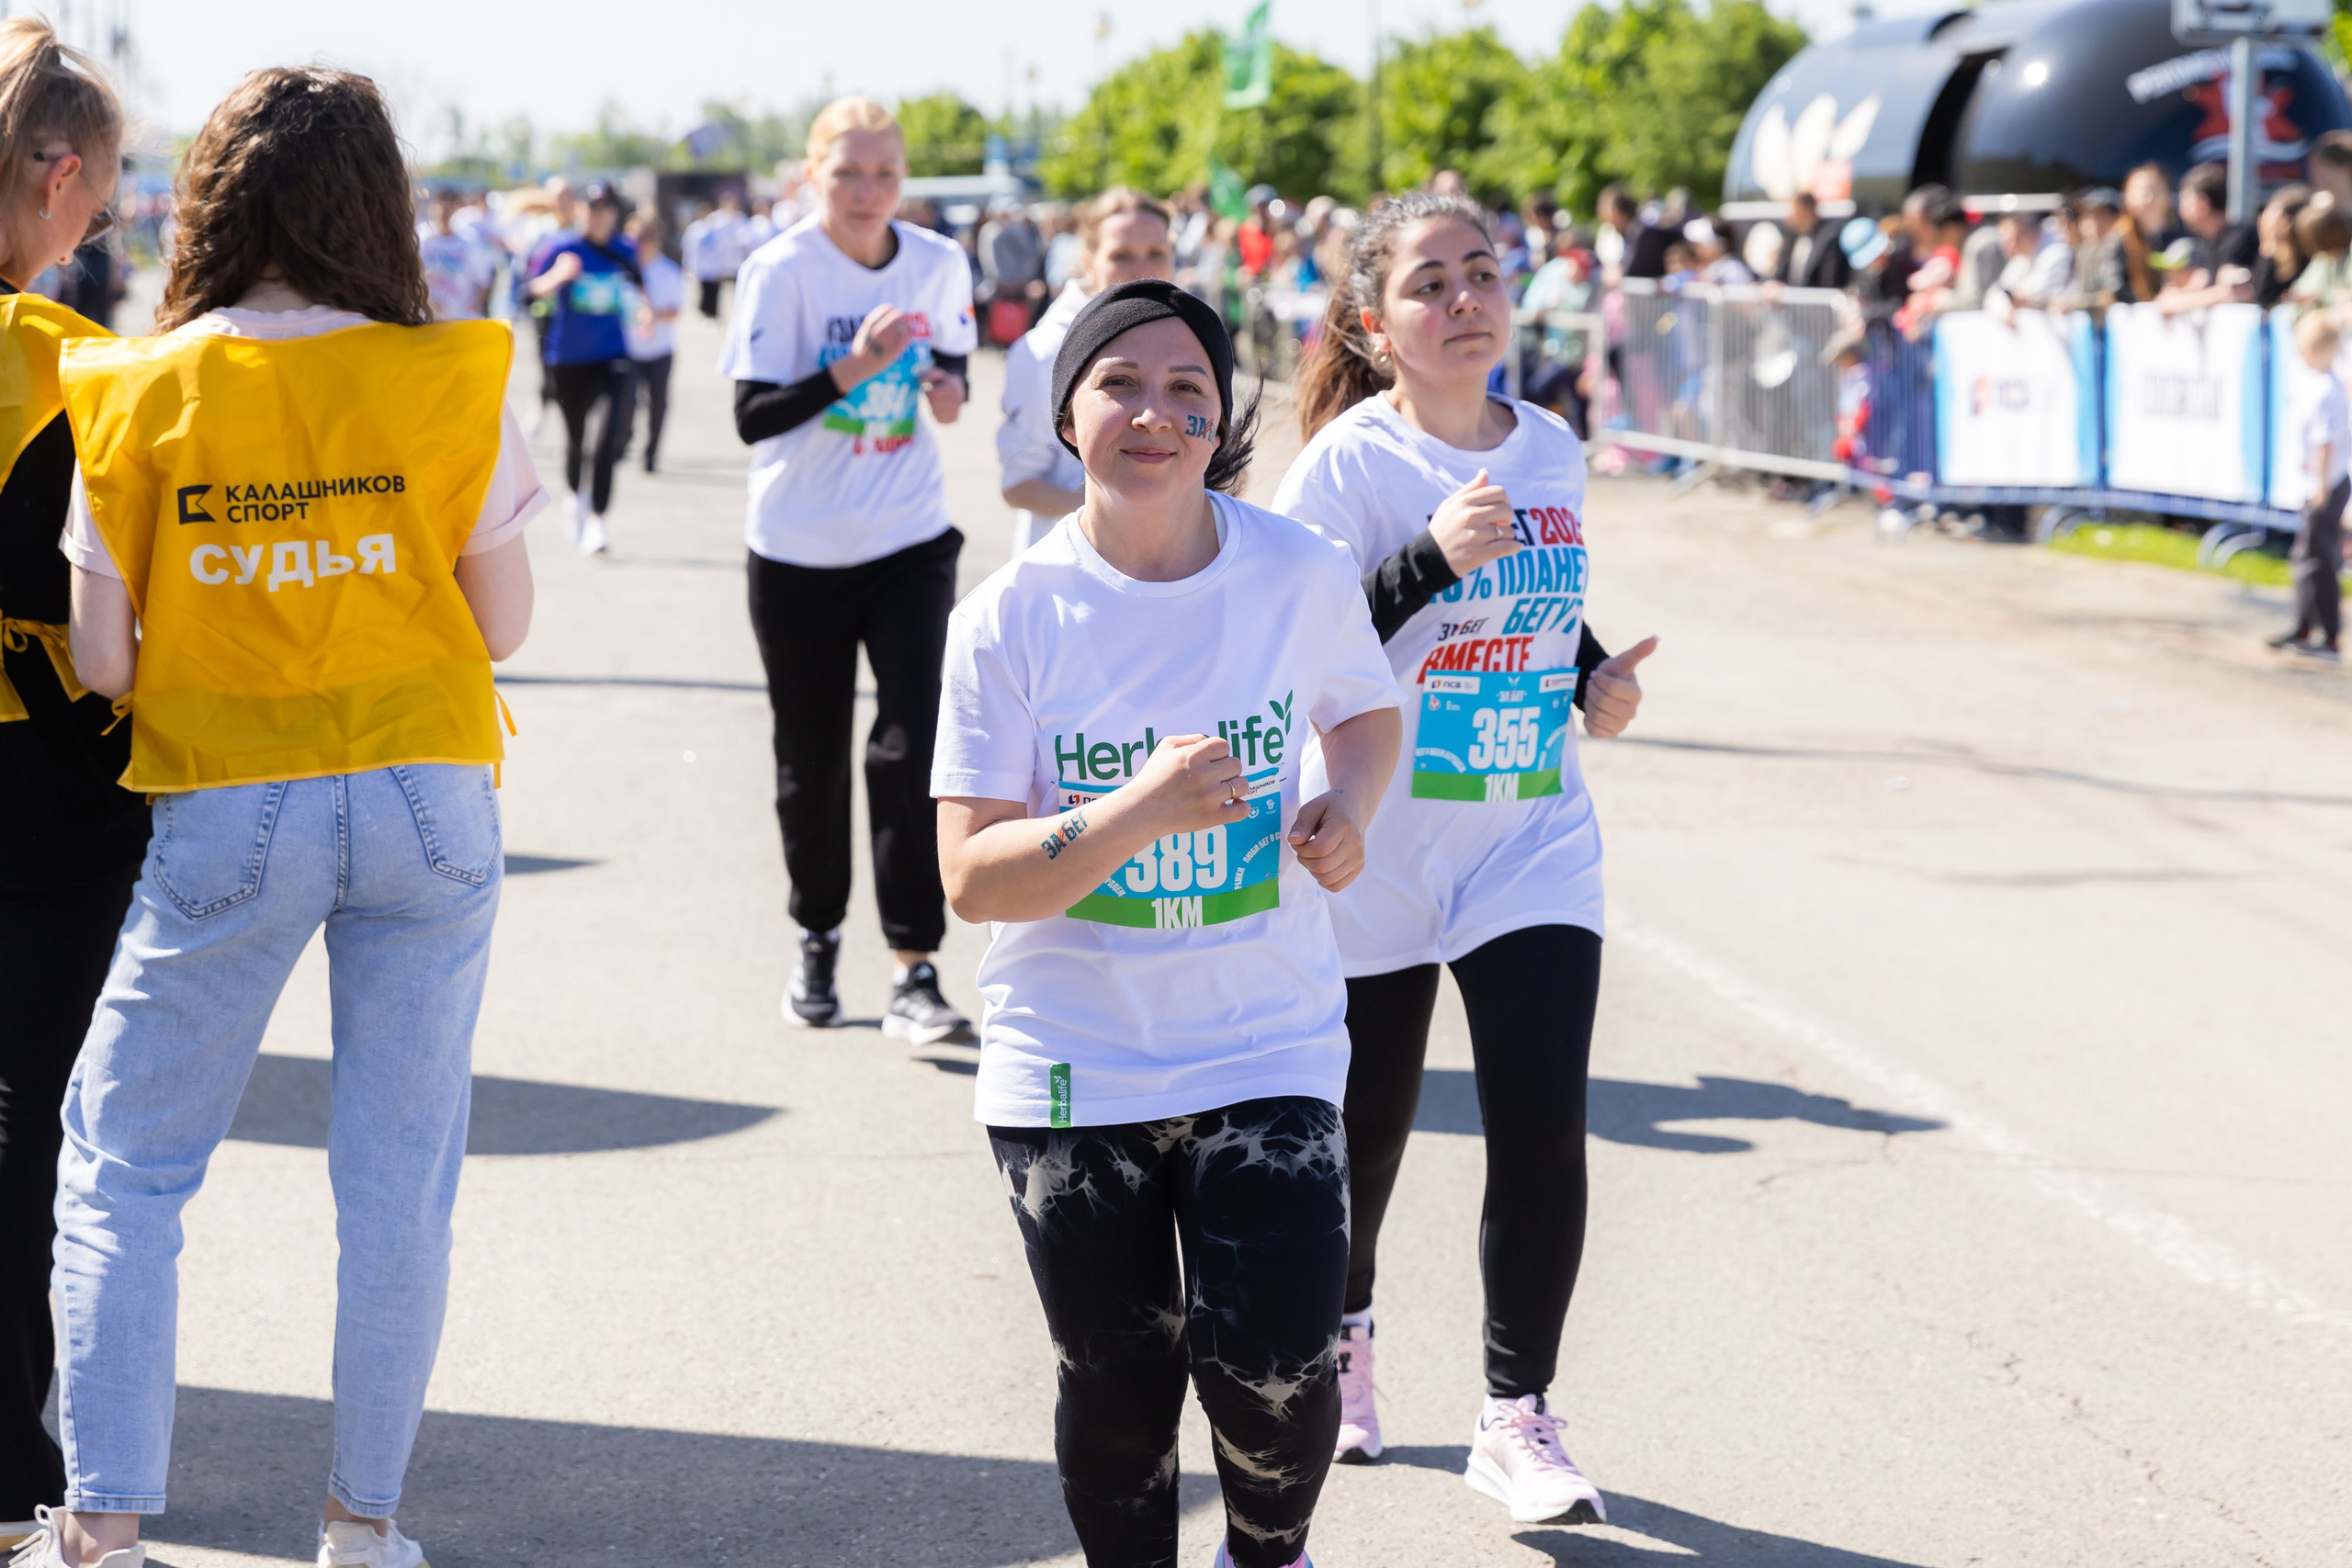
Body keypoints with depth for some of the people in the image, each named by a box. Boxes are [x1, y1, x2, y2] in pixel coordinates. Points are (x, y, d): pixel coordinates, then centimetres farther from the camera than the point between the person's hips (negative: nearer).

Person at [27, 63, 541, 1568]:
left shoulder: (137, 394, -6)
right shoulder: (452, 380, -5)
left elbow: (101, 660, -7)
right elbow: (505, 623, 0)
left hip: (230, 817, -1)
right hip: (429, 805, 1)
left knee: (122, 1164, 10)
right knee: (400, 1178, 10)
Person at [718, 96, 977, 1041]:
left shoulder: (939, 264, -1)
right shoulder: (781, 271, -12)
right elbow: (751, 416, -16)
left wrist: (948, 383, -6)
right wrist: (847, 370, -29)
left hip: (909, 544, 1)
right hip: (798, 554, -1)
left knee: (912, 748, -11)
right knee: (810, 762, 10)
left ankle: (915, 971, -7)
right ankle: (816, 939, 32)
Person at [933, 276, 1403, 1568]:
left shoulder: (1302, 576, -4)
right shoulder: (1014, 617, -9)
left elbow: (1366, 710, 18)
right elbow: (972, 876, -11)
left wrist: (1348, 805, -5)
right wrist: (1135, 816, -27)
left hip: (1267, 1042, 0)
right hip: (1074, 1061, 0)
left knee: (1272, 1371, -11)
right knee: (1116, 1390, 6)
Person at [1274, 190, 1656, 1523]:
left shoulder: (1553, 449, 5)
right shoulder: (1349, 463, -12)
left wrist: (1599, 677, 3)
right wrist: (1432, 557, -28)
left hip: (1534, 848, 3)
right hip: (1375, 851, -3)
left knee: (1543, 1124, -8)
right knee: (1363, 1129, 11)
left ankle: (1518, 1415, 3)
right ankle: (1340, 1338, 40)